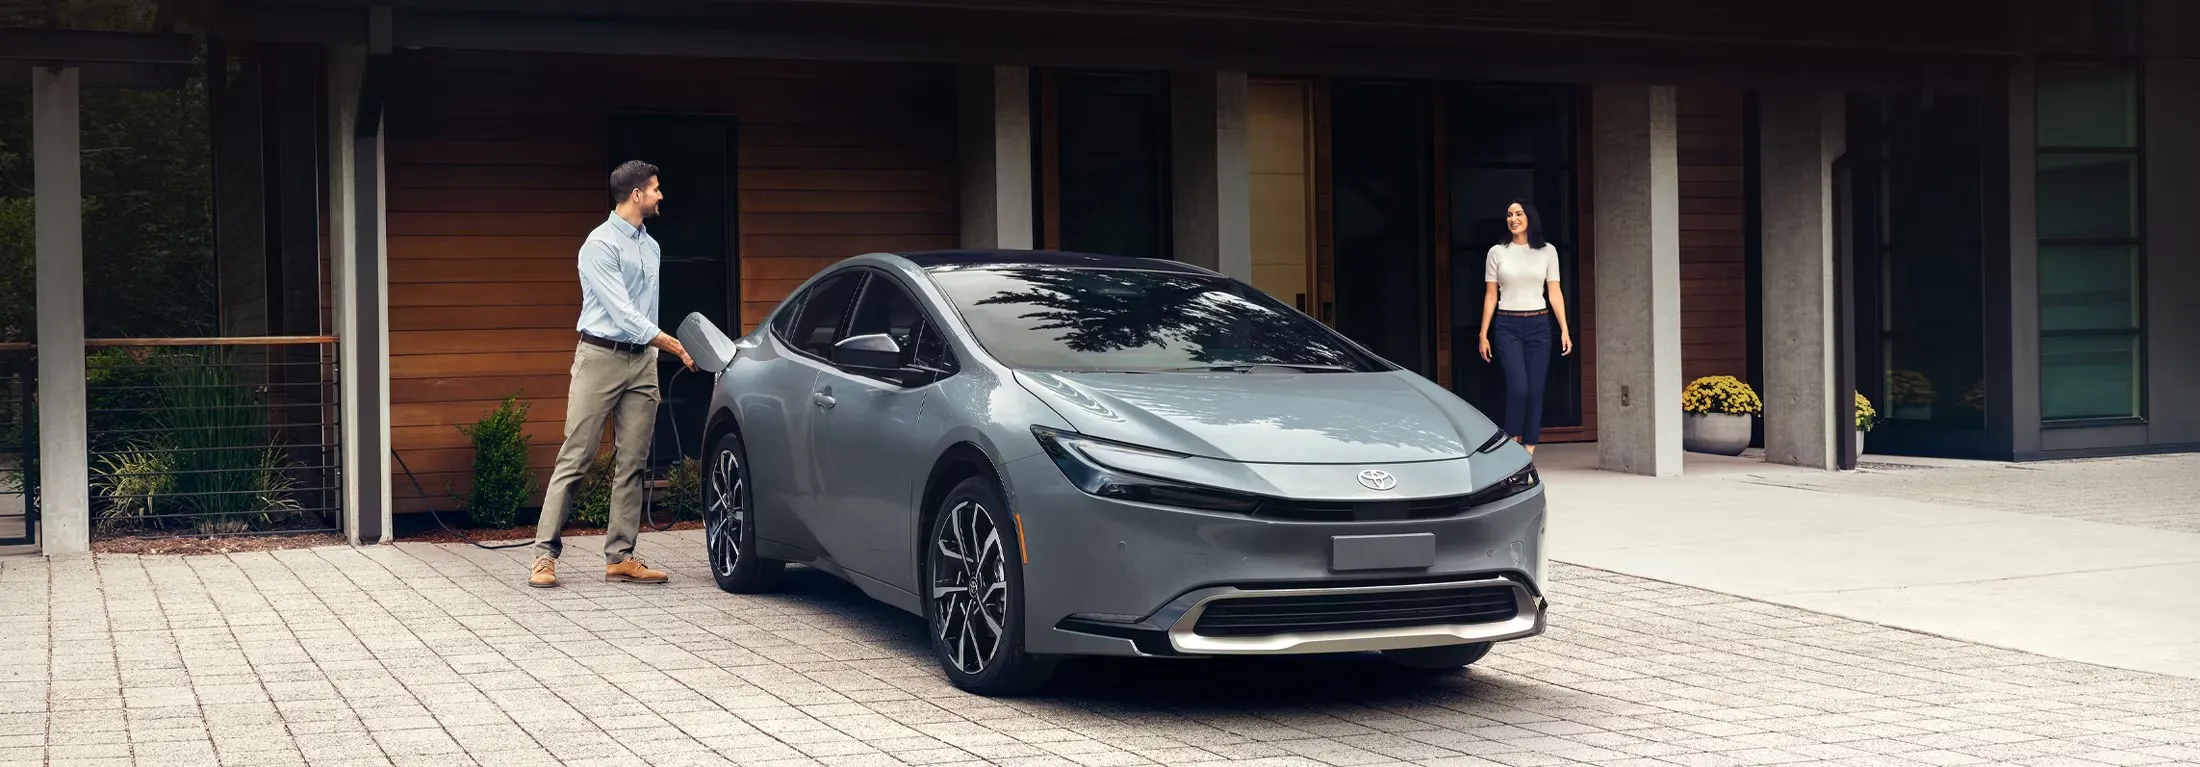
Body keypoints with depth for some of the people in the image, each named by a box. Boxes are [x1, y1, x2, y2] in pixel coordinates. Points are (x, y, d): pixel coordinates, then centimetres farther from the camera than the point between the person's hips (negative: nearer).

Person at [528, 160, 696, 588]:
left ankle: (619, 557, 6)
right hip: (601, 356, -7)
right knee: (575, 459, -6)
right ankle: (545, 554, -3)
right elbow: (621, 311, -18)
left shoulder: (650, 246, 15)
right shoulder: (601, 244, -10)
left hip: (642, 360, 7)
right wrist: (677, 347, -20)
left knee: (632, 463, 3)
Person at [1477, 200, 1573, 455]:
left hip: (1538, 326, 1)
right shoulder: (1497, 252, 5)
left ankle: (1529, 451, 5)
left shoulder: (1547, 251, 6)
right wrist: (1483, 334, 3)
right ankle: (1512, 443, 1)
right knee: (1518, 387, -16)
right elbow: (1490, 295, 7)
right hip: (1508, 326, -1)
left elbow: (1554, 293, 6)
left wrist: (1564, 329, -2)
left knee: (1536, 390, -1)